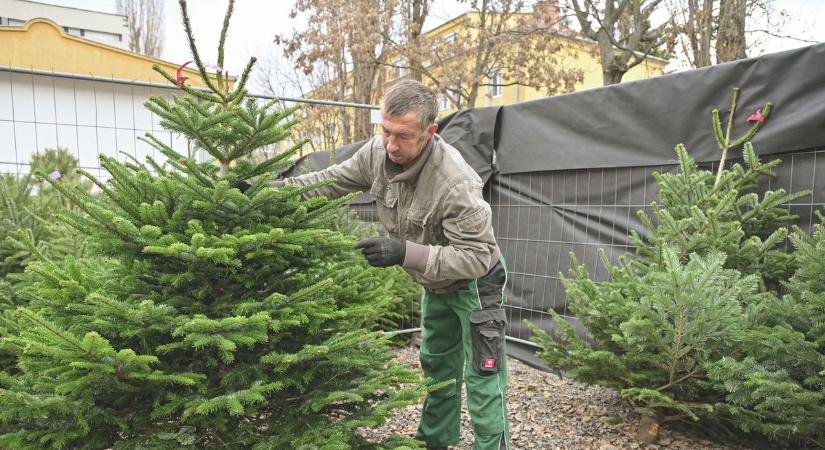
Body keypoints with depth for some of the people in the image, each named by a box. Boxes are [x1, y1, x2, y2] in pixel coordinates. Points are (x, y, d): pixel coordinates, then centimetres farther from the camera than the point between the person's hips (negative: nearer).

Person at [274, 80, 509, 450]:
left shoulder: (456, 182, -38)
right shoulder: (377, 152, -17)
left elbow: (476, 257, -36)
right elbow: (331, 181, -4)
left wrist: (406, 253, -45)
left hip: (475, 282, -7)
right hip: (437, 284, 7)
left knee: (482, 377, -1)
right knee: (436, 365, 21)